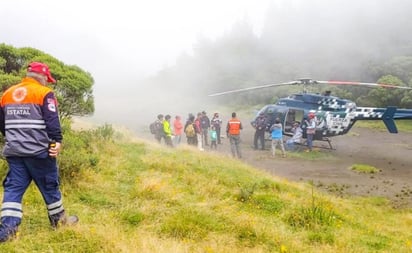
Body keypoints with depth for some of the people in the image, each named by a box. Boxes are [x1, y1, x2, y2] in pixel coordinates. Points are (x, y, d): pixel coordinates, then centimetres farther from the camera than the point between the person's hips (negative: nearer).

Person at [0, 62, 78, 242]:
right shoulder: (44, 93, -6)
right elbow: (52, 121, -16)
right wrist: (57, 141, -14)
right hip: (38, 151, -5)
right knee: (49, 185, 10)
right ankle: (58, 220, 24)